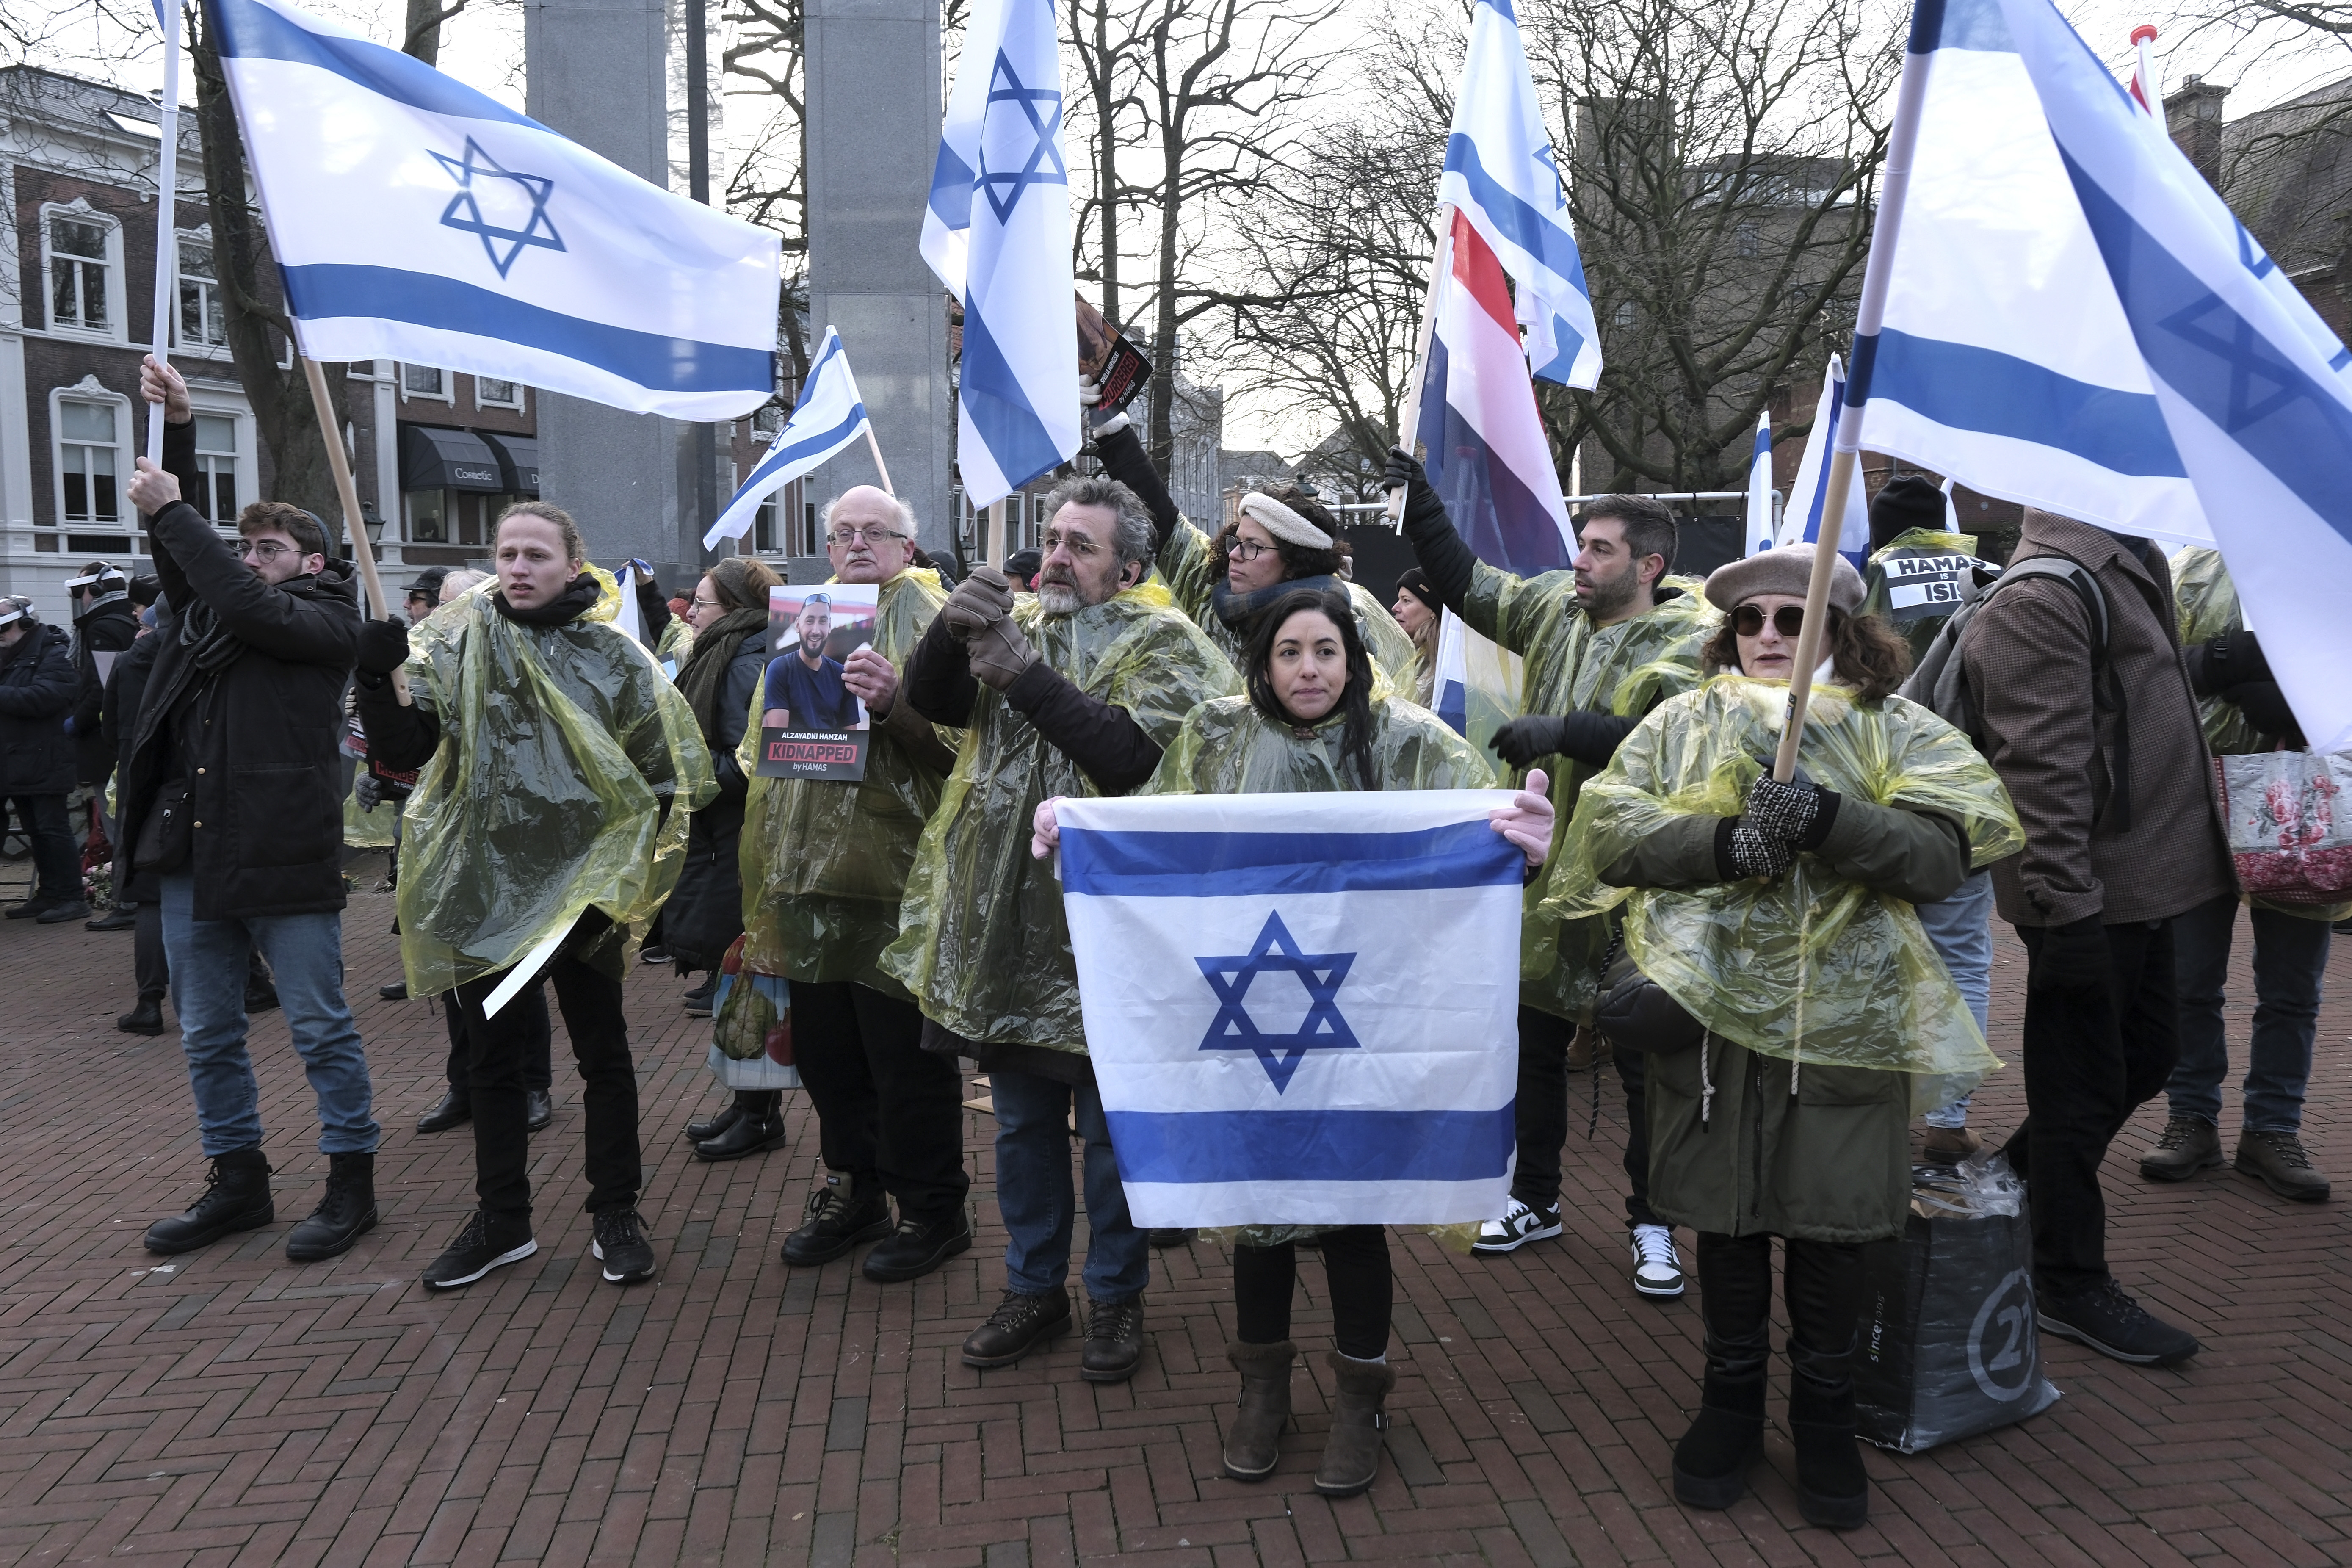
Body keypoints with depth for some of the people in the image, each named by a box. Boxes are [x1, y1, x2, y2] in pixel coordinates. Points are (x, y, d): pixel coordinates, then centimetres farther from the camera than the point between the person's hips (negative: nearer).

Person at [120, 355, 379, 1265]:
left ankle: (352, 1183, 12)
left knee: (321, 1028, 1)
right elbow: (182, 557, 12)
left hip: (284, 856, -7)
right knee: (208, 1035, 14)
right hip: (193, 855, 8)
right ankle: (238, 1185, 26)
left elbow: (249, 608, -18)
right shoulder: (215, 608, 18)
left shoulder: (327, 620, -2)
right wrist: (177, 428, 4)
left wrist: (170, 512, -11)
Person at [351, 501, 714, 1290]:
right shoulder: (459, 644, 0)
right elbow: (403, 750, -6)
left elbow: (671, 778, 0)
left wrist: (627, 864, -7)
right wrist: (377, 681, -23)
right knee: (491, 1057, 12)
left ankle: (616, 1214, 21)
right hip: (483, 884, 2)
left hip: (583, 886, -2)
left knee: (603, 1053, 8)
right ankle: (501, 1220, 26)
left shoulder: (615, 657, -4)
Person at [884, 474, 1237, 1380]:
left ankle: (1116, 1297, 27)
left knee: (1111, 1129, 8)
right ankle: (1034, 1288, 33)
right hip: (1005, 923, 5)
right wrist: (952, 630, -24)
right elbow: (929, 701, -4)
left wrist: (1024, 673, -28)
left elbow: (1133, 757, -23)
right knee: (1022, 1123, 17)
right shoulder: (1014, 623, 10)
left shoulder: (1161, 646, -5)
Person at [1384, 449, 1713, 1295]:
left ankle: (1651, 1223, 24)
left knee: (1645, 1061, 6)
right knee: (1534, 1043, 17)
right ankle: (1535, 1199, 34)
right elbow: (1466, 583, 17)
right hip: (1542, 872, 6)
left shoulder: (1693, 641, -11)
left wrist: (1568, 731, -28)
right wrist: (1419, 501, 9)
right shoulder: (1557, 607, 7)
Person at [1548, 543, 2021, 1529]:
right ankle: (1732, 1399, 30)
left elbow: (1944, 854, -7)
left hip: (1843, 1016, 0)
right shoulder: (1682, 723, 9)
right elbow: (1611, 831, -3)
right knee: (1726, 1209, 11)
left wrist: (1829, 820, -22)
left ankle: (1824, 1413, 29)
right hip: (1710, 1007, 1)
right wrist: (1724, 842, -17)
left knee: (1830, 1215, 8)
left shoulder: (1896, 731, 6)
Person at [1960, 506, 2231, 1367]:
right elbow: (2041, 767, -24)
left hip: (2140, 882, 10)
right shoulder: (2042, 597, -18)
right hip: (2090, 894, -10)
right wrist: (2067, 904, -25)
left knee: (2147, 1054, 19)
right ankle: (2069, 1287, 17)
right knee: (2083, 1084, 2)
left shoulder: (2129, 568, 16)